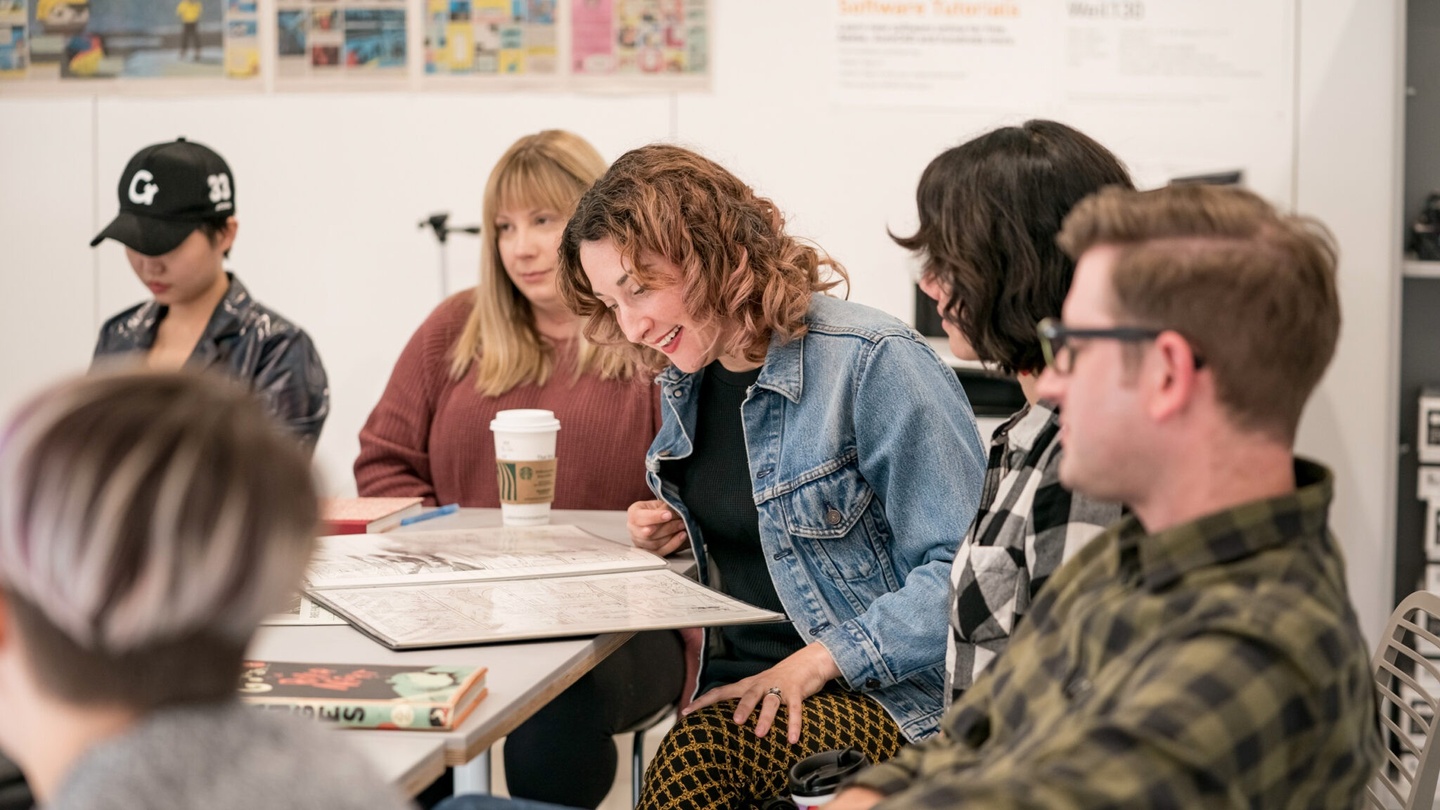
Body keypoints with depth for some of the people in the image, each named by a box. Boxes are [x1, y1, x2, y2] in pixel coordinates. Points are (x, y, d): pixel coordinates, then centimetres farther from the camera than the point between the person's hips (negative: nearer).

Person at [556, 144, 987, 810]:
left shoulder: (874, 363, -13)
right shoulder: (686, 382, 13)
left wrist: (817, 662, -21)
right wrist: (670, 538, 8)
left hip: (883, 697, -6)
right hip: (733, 681, 6)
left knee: (698, 755, -37)